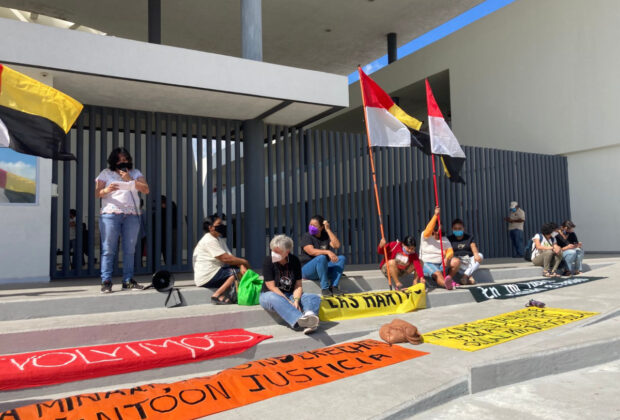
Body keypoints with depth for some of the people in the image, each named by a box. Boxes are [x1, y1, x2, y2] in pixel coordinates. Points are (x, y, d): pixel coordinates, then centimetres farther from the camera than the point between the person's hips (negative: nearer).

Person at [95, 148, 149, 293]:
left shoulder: (135, 173, 18)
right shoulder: (106, 173, 13)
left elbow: (146, 189, 4)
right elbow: (97, 193, 5)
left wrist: (130, 180, -5)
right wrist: (106, 190, -17)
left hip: (132, 215, 2)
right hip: (110, 214, -2)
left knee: (129, 250, 1)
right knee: (108, 249, -6)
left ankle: (128, 281, 6)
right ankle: (106, 282, -4)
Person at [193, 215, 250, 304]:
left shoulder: (220, 239, 17)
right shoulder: (209, 241, -15)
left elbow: (230, 256, 7)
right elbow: (225, 258, -22)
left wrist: (241, 265, -12)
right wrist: (243, 262, -12)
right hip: (206, 277, -10)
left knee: (242, 271, 0)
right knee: (236, 272, -22)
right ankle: (217, 296, -19)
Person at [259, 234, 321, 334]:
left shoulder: (294, 261, -1)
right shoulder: (268, 261, -11)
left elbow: (298, 285, -3)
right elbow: (272, 287, -16)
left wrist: (296, 300, -24)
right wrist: (289, 302, -24)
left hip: (290, 295, 4)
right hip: (269, 295, -4)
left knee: (315, 298, -18)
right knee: (275, 299, -40)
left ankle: (309, 315, -54)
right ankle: (299, 320, -61)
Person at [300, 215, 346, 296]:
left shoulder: (326, 235, 10)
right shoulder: (306, 236, -4)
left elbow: (336, 245, -7)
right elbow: (311, 251, -22)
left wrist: (328, 230, -8)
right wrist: (328, 252, -35)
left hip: (325, 268, 5)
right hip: (307, 269, -5)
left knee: (342, 258, -15)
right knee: (321, 257, -34)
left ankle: (334, 286, -23)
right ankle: (324, 288, -28)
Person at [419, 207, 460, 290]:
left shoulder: (444, 239, 14)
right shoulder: (426, 236, 1)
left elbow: (450, 251, 1)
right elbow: (428, 230, -23)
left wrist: (447, 258, -24)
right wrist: (435, 215, -27)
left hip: (441, 264, 5)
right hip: (427, 264, -5)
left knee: (456, 261, -18)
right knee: (437, 274, -36)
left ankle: (449, 279, -7)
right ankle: (446, 284, -65)